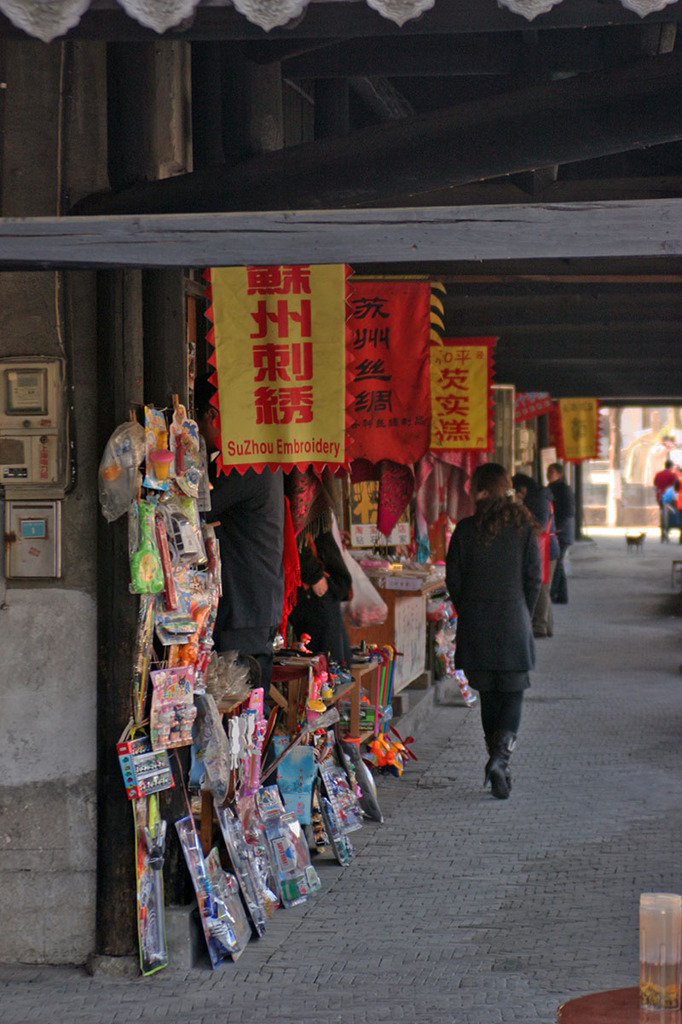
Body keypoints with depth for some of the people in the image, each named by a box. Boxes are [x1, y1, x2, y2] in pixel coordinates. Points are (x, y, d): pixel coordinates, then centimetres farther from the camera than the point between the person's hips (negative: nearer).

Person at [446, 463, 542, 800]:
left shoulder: (465, 529, -4)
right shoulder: (523, 527, -3)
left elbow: (453, 579, -1)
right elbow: (534, 579, -2)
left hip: (475, 625, 1)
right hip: (512, 622, -1)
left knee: (489, 697, 14)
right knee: (513, 695, 6)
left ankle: (497, 760, 19)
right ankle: (501, 756, -15)